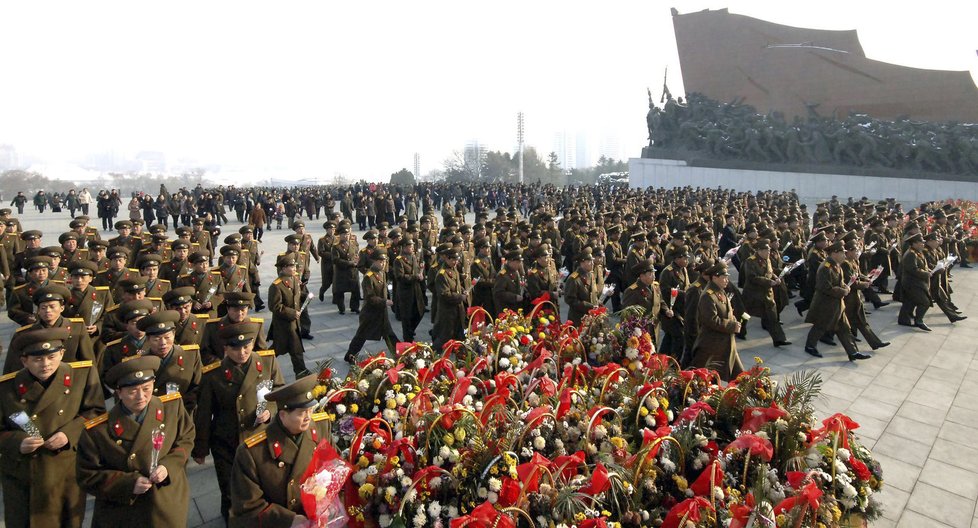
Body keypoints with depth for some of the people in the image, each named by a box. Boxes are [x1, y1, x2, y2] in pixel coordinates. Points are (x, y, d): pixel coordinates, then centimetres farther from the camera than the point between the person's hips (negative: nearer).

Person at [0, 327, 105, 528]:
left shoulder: (84, 373, -10)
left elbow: (96, 412, -4)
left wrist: (71, 433, -19)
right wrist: (17, 442, -22)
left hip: (69, 475, 0)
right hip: (22, 477, 0)